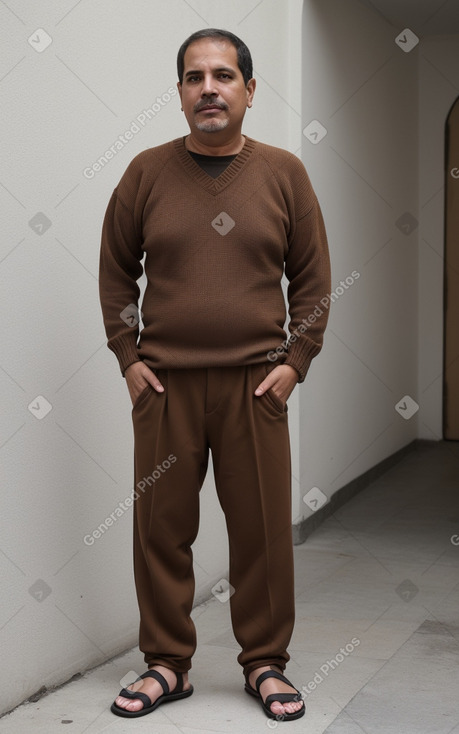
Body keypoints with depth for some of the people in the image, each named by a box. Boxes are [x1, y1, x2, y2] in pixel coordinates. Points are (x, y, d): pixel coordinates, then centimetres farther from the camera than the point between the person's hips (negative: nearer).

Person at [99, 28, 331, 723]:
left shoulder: (283, 172, 5)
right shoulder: (147, 172, 5)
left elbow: (312, 276, 8)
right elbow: (115, 270, 10)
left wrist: (296, 360, 0)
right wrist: (128, 356, 2)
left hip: (256, 383, 0)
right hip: (163, 382, 1)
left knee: (263, 529, 3)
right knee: (160, 528, 4)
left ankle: (266, 663, 20)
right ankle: (167, 664, 20)